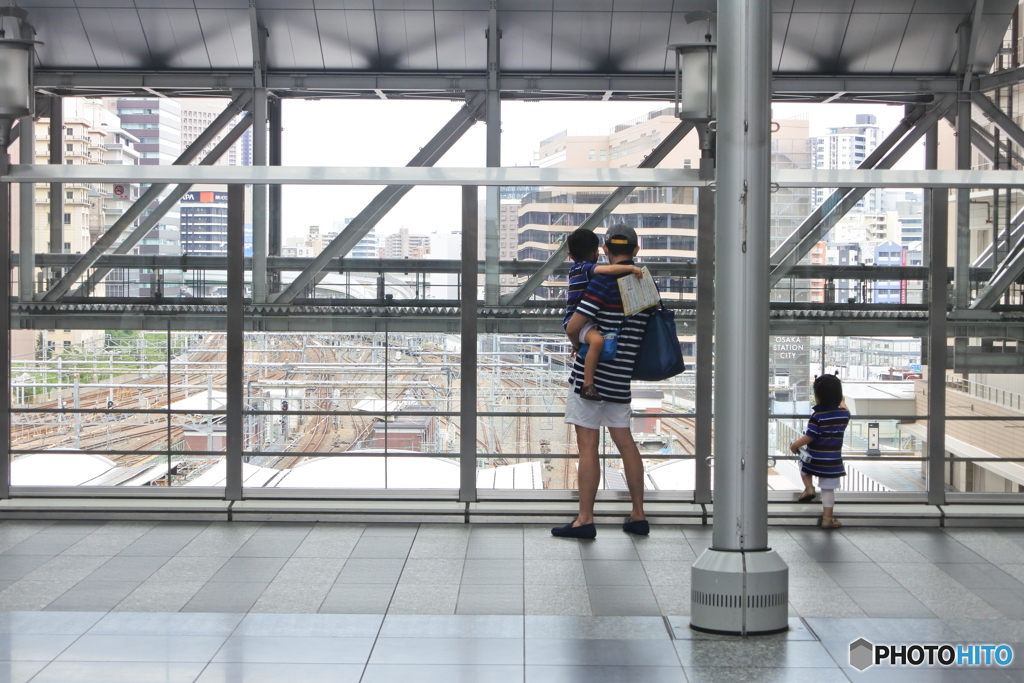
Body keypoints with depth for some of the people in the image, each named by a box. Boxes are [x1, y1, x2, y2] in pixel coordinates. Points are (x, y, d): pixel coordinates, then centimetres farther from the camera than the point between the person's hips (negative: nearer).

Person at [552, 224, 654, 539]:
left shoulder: (604, 280, -13)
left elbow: (573, 327, -16)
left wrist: (580, 342, 8)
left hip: (591, 374, -6)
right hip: (621, 376, 7)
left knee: (587, 447, -3)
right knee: (625, 442, 14)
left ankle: (585, 519, 0)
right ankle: (638, 516, 18)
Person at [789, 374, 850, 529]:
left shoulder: (818, 416, -16)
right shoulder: (844, 414, -2)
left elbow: (808, 437, -19)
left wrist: (794, 446, -5)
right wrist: (842, 404, 41)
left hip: (814, 459, -3)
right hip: (833, 461, 3)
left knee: (803, 465, 30)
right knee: (828, 489, 9)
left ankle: (809, 488, 12)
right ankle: (827, 518, 12)